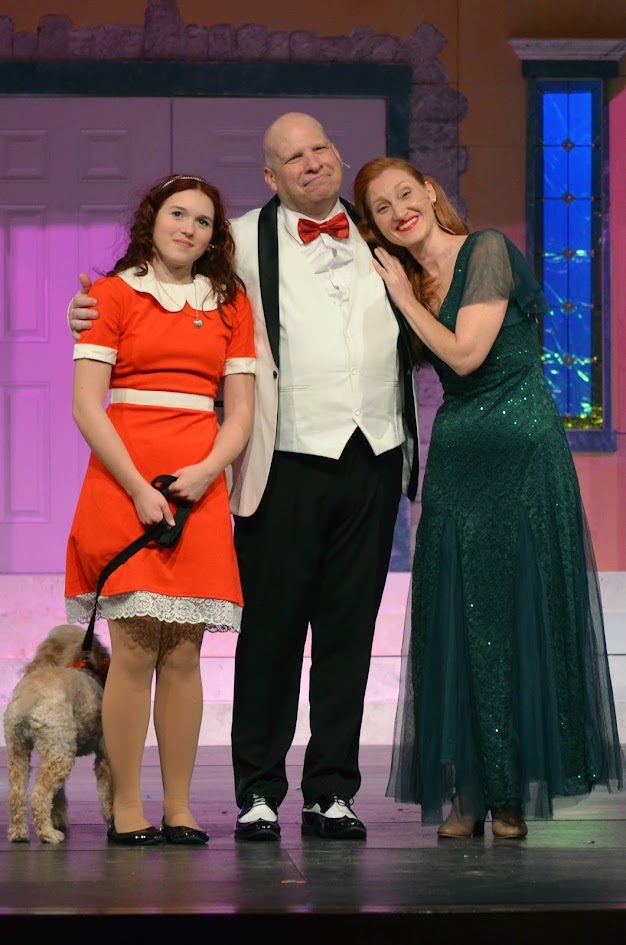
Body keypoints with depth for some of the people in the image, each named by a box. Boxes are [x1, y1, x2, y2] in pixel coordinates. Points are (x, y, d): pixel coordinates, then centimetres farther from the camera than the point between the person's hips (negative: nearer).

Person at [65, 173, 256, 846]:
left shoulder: (229, 303, 15)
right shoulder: (113, 294, 5)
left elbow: (240, 411, 11)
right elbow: (87, 405, -3)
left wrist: (206, 470, -8)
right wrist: (138, 488, -12)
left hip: (200, 485, 3)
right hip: (123, 481, -3)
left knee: (184, 650, 0)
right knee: (134, 646, -8)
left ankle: (179, 808, 3)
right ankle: (126, 808, -5)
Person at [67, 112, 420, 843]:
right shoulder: (244, 243, 3)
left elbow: (427, 332, 27)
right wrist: (94, 311, -7)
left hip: (374, 460, 3)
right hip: (287, 463, -3)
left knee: (348, 630, 6)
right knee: (272, 630, 0)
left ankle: (331, 792, 13)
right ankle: (258, 793, 9)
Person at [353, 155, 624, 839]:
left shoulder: (487, 250, -7)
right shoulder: (405, 280, 14)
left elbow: (466, 353, -15)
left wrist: (403, 295, -5)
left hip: (521, 451, -6)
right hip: (455, 459, 6)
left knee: (519, 613, -2)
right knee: (457, 623, 2)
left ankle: (513, 791, 3)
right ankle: (466, 790, 7)